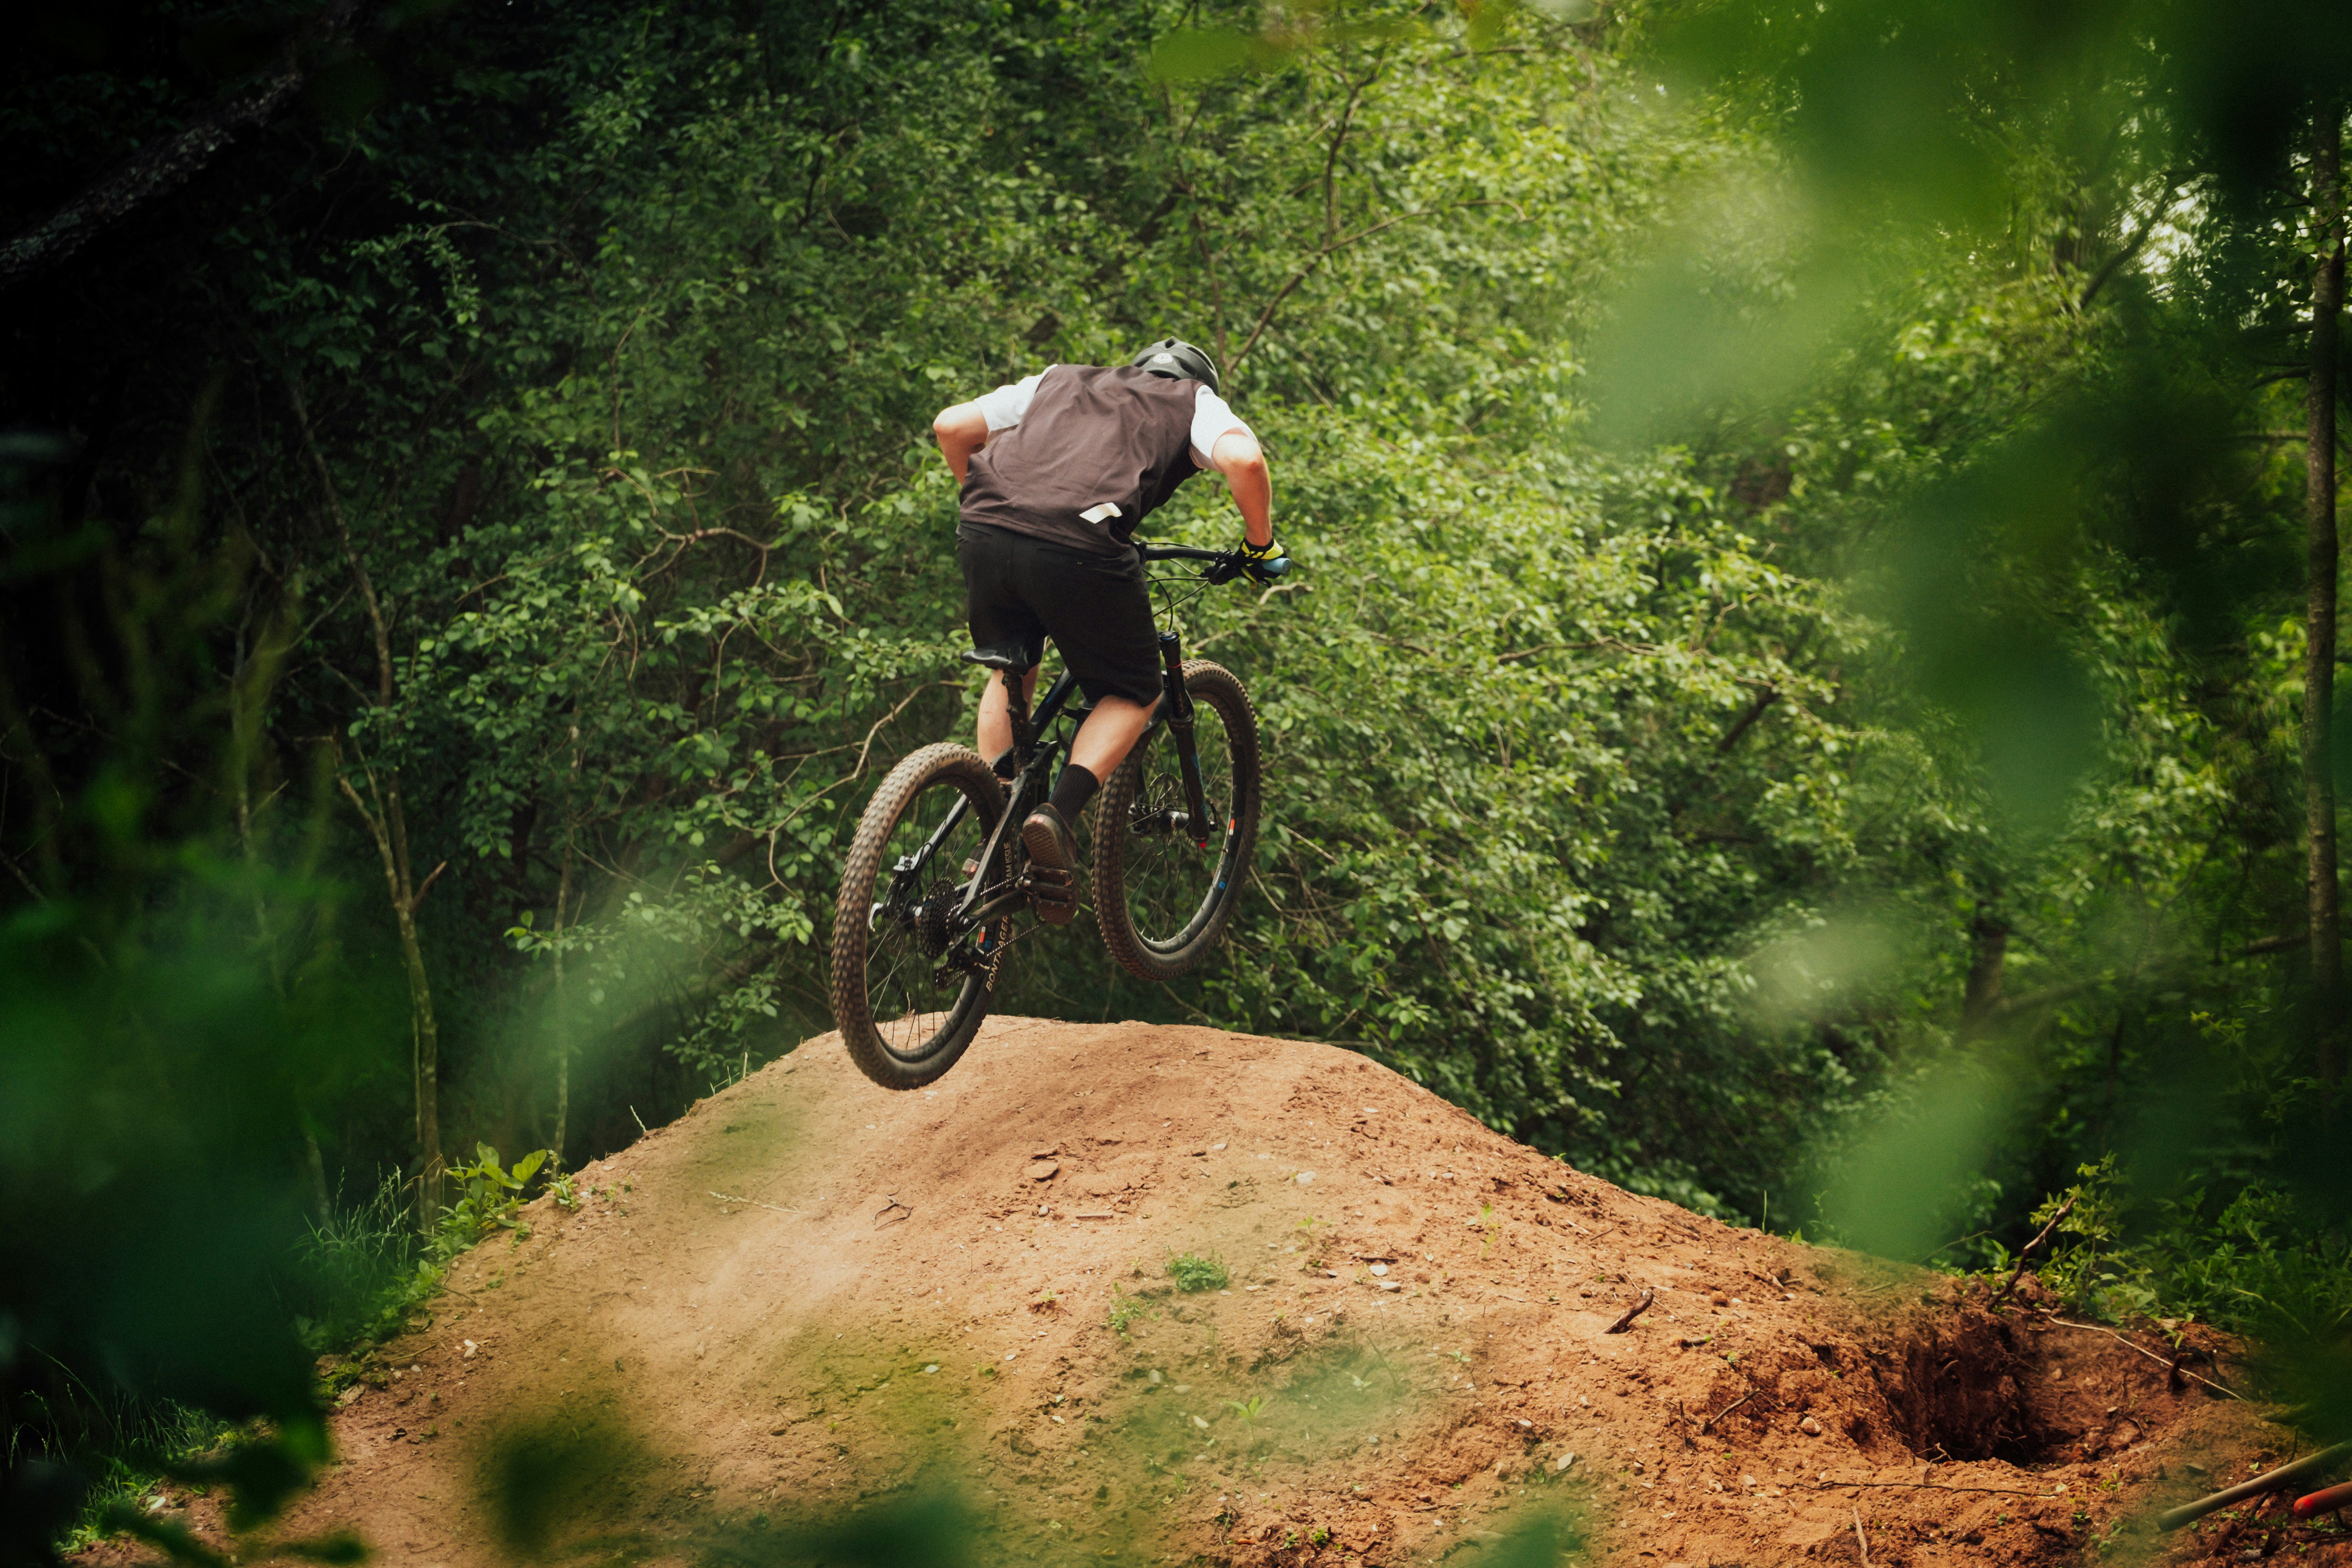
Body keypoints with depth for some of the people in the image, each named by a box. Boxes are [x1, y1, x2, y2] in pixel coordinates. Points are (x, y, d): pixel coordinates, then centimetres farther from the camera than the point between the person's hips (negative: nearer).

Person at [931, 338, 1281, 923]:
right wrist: (1259, 544, 18)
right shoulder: (1198, 401, 25)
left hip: (984, 532, 4)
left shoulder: (1058, 381, 35)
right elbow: (1243, 460, 3)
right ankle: (1058, 817, -4)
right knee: (1135, 693, 19)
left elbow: (950, 427, 29)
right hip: (1079, 547, -4)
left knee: (1011, 676, 30)